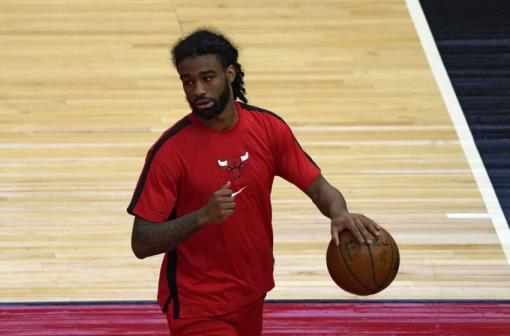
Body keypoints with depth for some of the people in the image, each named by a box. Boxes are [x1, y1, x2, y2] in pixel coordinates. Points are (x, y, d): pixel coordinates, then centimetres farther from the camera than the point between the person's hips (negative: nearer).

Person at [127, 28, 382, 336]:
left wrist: (340, 214, -22)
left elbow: (318, 186, 1)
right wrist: (203, 216, -33)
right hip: (198, 307, -5)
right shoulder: (170, 151, -18)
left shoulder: (268, 128, -6)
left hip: (252, 295, 5)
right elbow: (141, 244, -18)